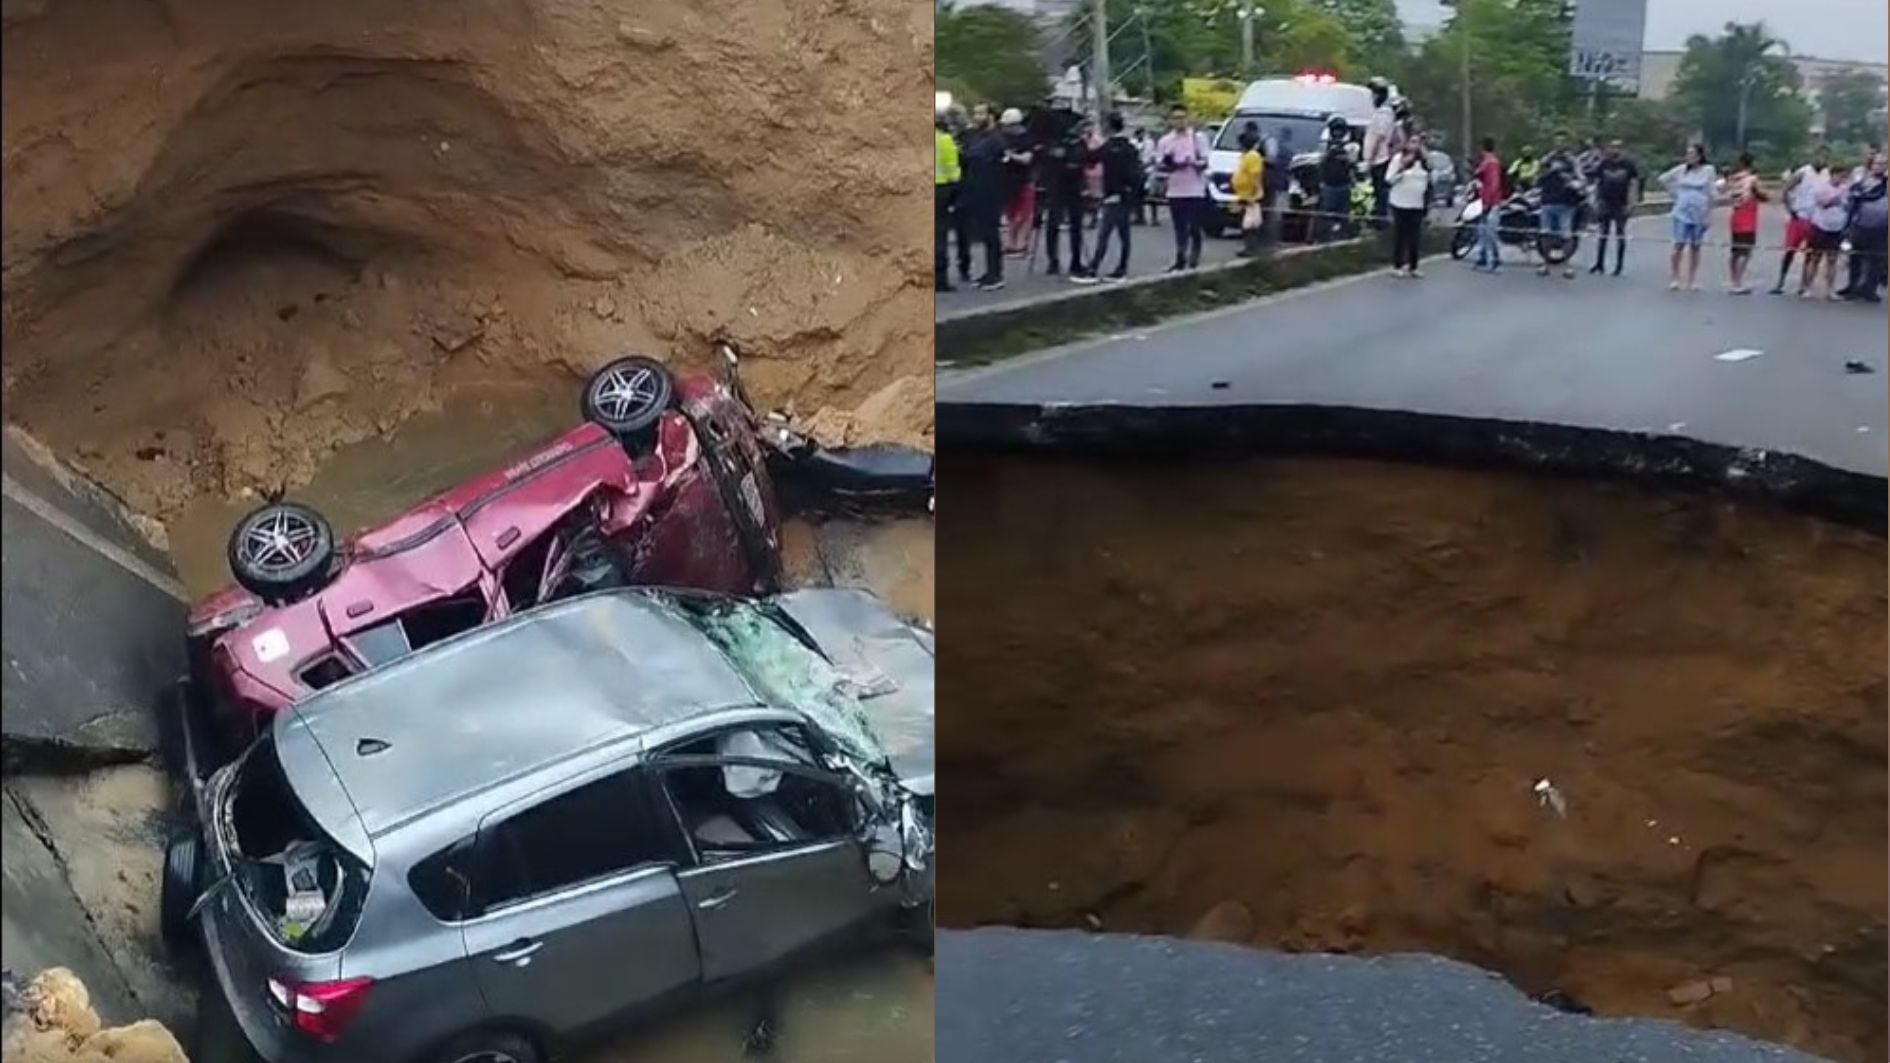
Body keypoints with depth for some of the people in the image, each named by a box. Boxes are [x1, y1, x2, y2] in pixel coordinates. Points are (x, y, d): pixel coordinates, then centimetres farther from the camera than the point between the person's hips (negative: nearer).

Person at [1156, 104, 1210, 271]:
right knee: (1179, 228, 9)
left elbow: (1204, 163, -4)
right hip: (1175, 191, 3)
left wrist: (1193, 163, -24)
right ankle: (1180, 261, 16)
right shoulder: (1165, 141, 7)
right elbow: (1159, 165, 5)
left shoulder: (1197, 137, -2)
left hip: (1195, 190, -3)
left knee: (1194, 228, -1)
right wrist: (1169, 166, -15)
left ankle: (1194, 260, 6)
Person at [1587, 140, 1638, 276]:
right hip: (1605, 203, 2)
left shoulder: (1628, 164, -3)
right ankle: (1599, 263, 11)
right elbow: (1597, 183, 9)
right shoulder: (1603, 164, 4)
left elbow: (1634, 183, -3)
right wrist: (1596, 201, 4)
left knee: (1620, 235, 4)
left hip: (1621, 204, -2)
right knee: (1602, 234, 4)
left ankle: (1619, 266, 10)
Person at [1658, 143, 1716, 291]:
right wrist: (1674, 193, 8)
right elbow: (1663, 179, 13)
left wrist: (1708, 215, -2)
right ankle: (1674, 278, 2)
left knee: (1695, 247, 5)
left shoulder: (1708, 171, -1)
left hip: (1699, 215, 0)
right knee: (1679, 245, -5)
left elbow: (1711, 194, 1)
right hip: (1682, 213, 0)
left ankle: (1692, 280, 10)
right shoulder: (1681, 169, 2)